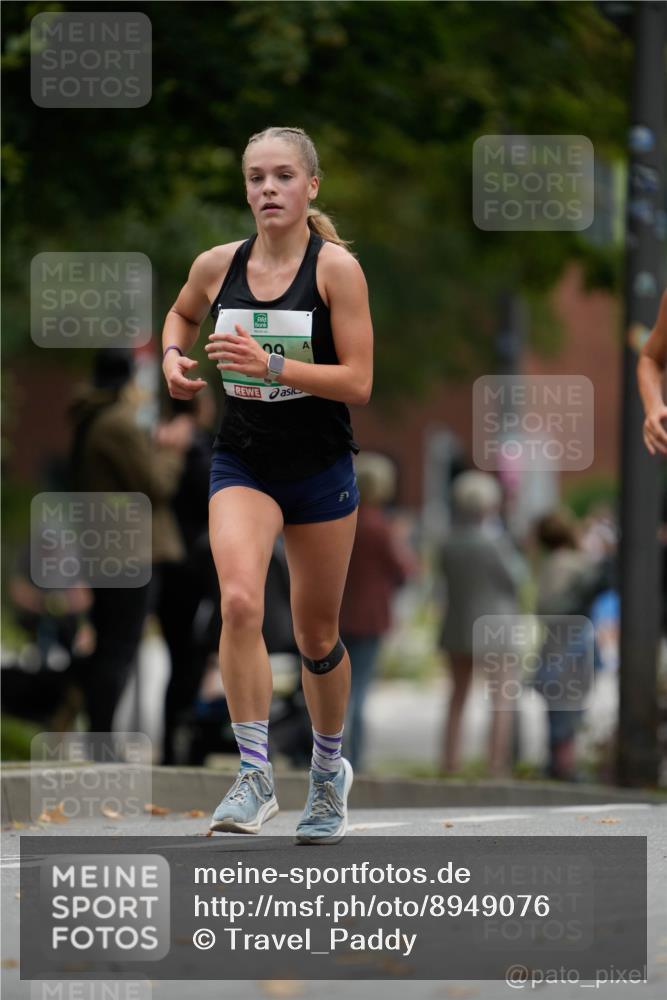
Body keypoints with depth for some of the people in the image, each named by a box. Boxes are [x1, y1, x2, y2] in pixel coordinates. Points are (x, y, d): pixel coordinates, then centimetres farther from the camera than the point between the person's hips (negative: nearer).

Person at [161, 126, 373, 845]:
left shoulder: (336, 267, -12)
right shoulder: (217, 265, -1)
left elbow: (358, 382, -15)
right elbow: (182, 312, 23)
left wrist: (272, 365, -25)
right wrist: (173, 355, 1)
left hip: (320, 468, -1)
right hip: (241, 465, 1)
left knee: (316, 635, 11)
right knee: (239, 601, -24)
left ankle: (329, 767, 37)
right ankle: (255, 775, -18)